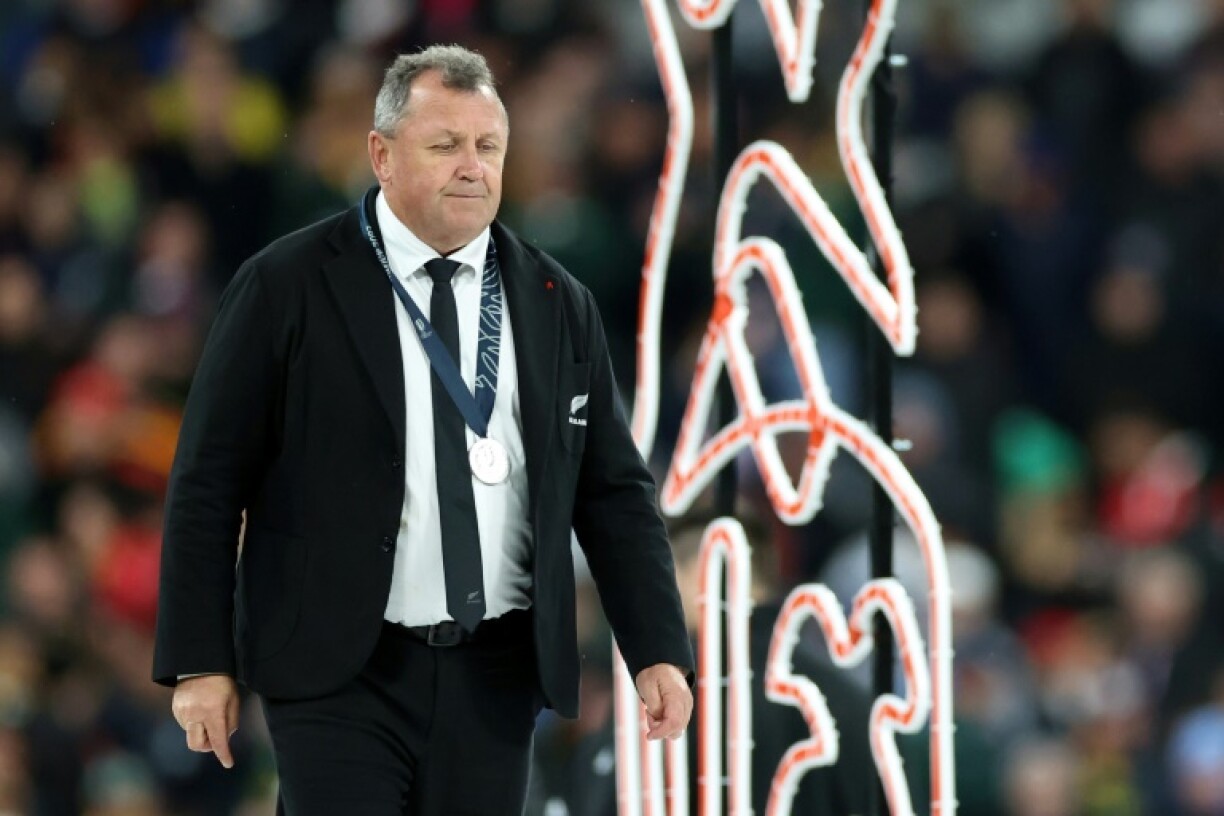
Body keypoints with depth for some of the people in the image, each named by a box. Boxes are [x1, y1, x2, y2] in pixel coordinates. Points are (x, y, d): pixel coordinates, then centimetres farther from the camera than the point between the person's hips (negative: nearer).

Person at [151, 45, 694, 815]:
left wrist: (659, 651, 0)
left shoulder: (558, 305, 8)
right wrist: (201, 662, -5)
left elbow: (614, 491, 10)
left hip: (496, 674, 4)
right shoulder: (289, 287, -3)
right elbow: (209, 483, -1)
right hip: (340, 672, -4)